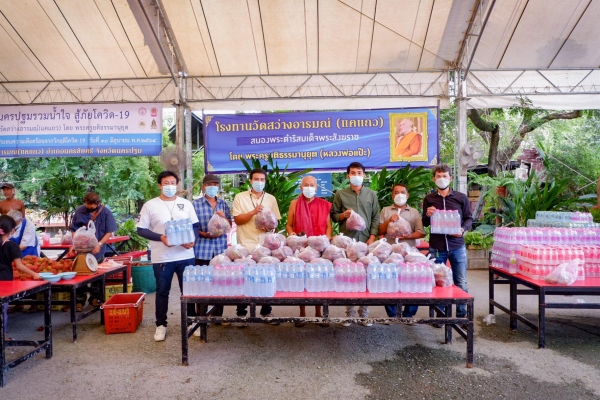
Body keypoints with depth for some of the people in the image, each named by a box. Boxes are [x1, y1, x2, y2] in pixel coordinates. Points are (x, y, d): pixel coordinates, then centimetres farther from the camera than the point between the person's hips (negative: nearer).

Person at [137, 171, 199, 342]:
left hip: (186, 256, 2)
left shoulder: (186, 204, 6)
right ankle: (161, 325, 25)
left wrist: (192, 240, -11)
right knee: (162, 292, 10)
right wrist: (160, 237, -17)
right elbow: (141, 230, -2)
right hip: (162, 258, -2)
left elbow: (195, 226, 9)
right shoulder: (150, 205, -1)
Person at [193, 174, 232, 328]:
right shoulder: (196, 204, 0)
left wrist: (224, 217, -9)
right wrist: (204, 234, -18)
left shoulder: (223, 204, 10)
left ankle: (218, 315, 25)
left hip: (221, 248, 4)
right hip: (203, 248, -3)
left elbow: (230, 225, 11)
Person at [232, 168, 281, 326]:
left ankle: (266, 311, 21)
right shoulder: (240, 197, 1)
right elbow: (237, 219, -5)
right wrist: (253, 212, -17)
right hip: (246, 246, -2)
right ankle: (241, 313, 14)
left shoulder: (271, 199, 9)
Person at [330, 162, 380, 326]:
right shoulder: (340, 194, 9)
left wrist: (372, 237, -2)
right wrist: (343, 215, -10)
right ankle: (349, 313, 11)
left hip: (366, 241, 1)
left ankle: (364, 313, 12)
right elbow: (333, 215, 10)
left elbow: (376, 218, 8)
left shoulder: (372, 194, 12)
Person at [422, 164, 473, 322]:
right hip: (436, 246, 1)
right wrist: (428, 215, -12)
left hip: (457, 245, 0)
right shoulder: (428, 199, 7)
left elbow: (469, 218, 7)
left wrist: (463, 229, -14)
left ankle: (461, 315, 19)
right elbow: (425, 223, 11)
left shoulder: (461, 198, 4)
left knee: (461, 283, 6)